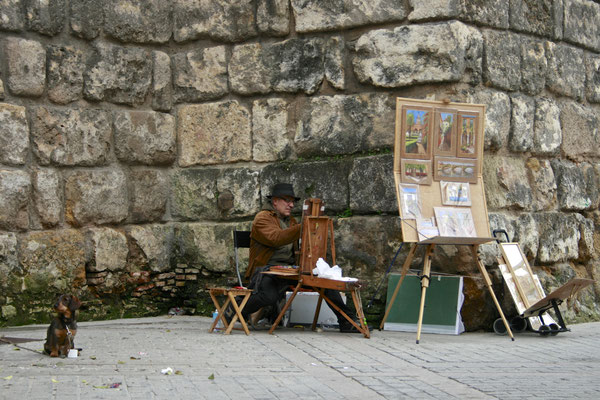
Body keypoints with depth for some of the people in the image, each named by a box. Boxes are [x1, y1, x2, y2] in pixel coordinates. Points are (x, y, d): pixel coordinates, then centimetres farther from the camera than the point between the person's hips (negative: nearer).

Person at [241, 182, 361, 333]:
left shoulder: (290, 220, 23)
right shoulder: (263, 218, -3)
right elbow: (275, 238, -23)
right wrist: (302, 227, -31)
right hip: (267, 268, -7)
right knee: (269, 296, -36)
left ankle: (346, 322, -5)